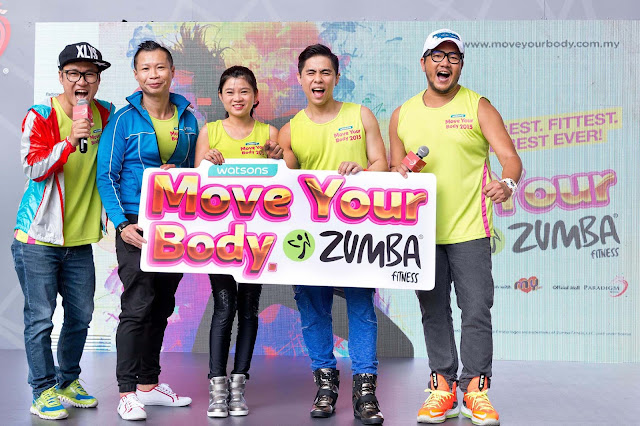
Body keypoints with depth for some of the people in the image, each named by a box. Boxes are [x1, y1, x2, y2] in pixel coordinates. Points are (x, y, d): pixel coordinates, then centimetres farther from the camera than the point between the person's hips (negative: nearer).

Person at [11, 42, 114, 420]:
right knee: (40, 318, -1)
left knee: (81, 315, 13)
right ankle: (44, 391, 12)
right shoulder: (40, 116, -9)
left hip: (81, 237, 5)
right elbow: (34, 168, -20)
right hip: (39, 237, -5)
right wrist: (70, 140, -33)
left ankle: (68, 381, 31)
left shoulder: (106, 114, 5)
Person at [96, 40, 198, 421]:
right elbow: (107, 176, -6)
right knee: (138, 307, -8)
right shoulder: (125, 119, -5)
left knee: (162, 307, 12)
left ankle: (149, 384, 24)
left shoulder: (188, 118, 8)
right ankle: (127, 393, 1)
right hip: (136, 225, -5)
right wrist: (122, 224, -15)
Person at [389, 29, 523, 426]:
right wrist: (401, 173, -6)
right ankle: (443, 387, 18)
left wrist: (507, 183, -31)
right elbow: (394, 169, 17)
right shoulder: (402, 115, 10)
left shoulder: (478, 107, 0)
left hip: (469, 229, -3)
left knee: (476, 311, -3)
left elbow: (510, 157, -9)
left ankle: (475, 389, 9)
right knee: (434, 313, 9)